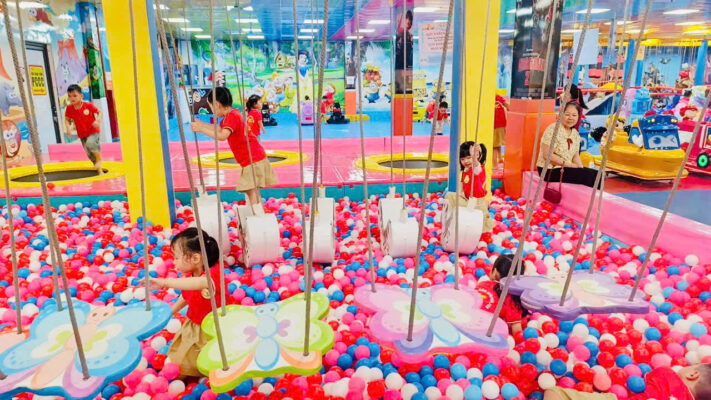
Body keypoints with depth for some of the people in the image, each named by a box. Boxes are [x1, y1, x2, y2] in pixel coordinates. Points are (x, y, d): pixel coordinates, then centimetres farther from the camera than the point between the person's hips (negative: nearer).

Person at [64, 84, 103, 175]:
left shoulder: (88, 105, -12)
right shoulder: (69, 108, -4)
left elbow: (99, 112, -2)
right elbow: (67, 119, 6)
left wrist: (98, 121, -20)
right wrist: (68, 126, -14)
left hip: (93, 131, -4)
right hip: (82, 135, 4)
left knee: (90, 143, -35)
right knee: (90, 154, 8)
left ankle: (99, 158, -10)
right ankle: (99, 169, 24)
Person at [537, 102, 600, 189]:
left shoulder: (575, 134, 10)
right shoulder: (553, 129, -14)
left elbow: (576, 155, 13)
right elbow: (547, 155, -18)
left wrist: (581, 168, -7)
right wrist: (567, 164, -17)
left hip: (566, 169, 8)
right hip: (550, 171, -8)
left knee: (595, 174, -7)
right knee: (588, 175, -17)